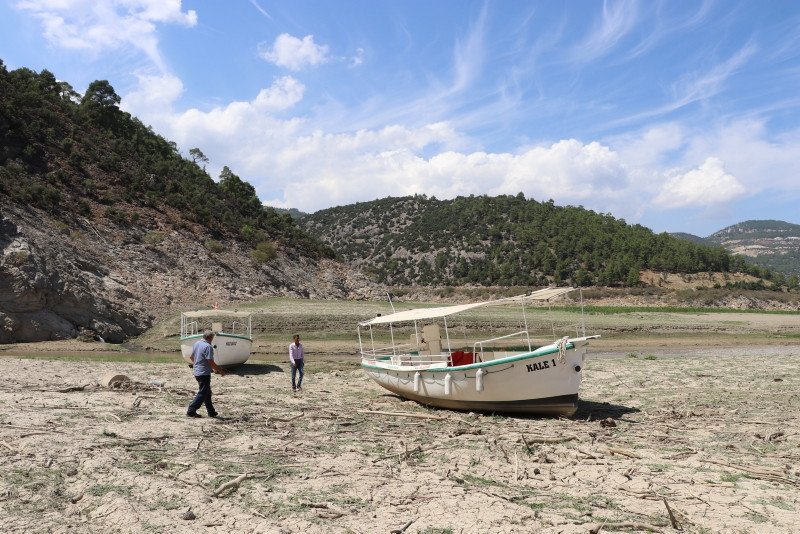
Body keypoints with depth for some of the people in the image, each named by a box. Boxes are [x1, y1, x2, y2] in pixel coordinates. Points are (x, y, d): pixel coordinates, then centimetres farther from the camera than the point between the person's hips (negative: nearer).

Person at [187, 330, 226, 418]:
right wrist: (220, 370, -12)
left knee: (207, 392, 16)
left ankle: (211, 412, 21)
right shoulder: (208, 346, -18)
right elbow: (210, 362, -21)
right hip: (204, 373, -9)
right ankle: (191, 411, -2)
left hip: (196, 372, 9)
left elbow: (192, 357, 20)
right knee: (202, 393, -1)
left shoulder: (196, 344, 9)